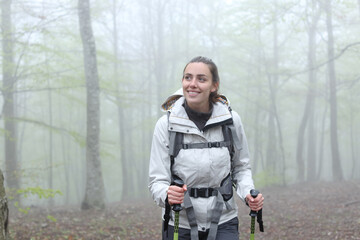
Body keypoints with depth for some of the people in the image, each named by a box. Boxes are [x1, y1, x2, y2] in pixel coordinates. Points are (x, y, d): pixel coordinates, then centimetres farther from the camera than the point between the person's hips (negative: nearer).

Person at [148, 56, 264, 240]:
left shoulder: (231, 120, -3)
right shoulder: (166, 124, -8)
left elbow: (241, 167, 11)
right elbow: (157, 180, -8)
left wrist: (248, 193, -8)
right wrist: (166, 194, -30)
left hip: (223, 223, 0)